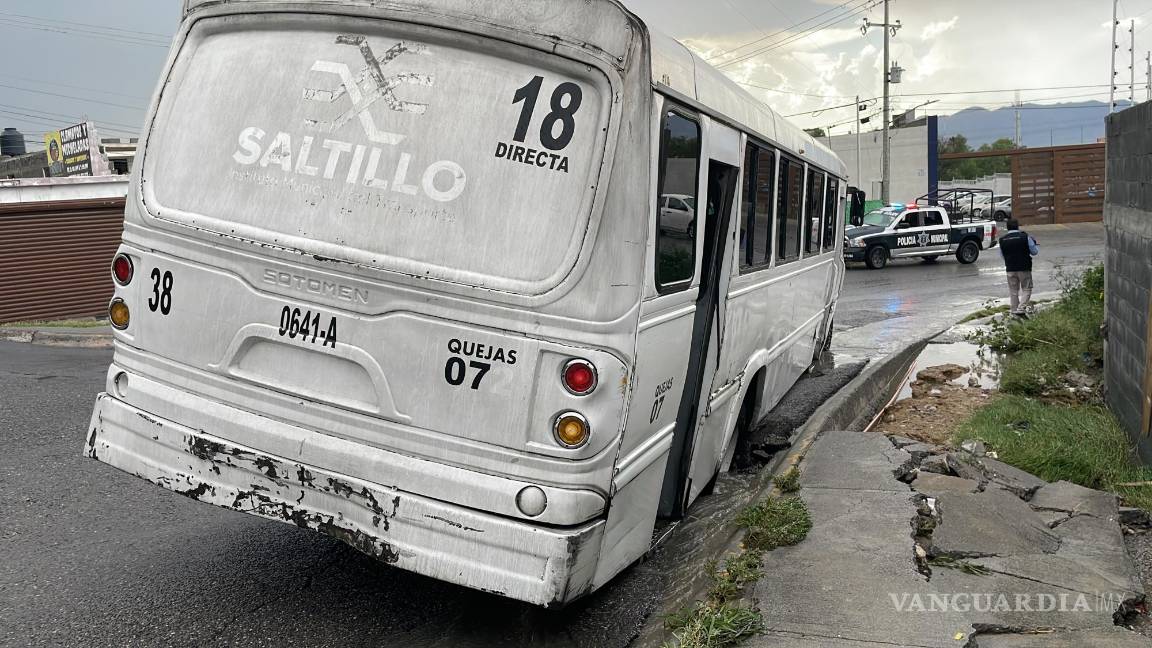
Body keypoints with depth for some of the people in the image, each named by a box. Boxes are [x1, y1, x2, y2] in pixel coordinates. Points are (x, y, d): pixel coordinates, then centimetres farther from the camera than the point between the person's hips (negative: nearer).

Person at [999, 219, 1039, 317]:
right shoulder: (1025, 237, -9)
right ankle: (1021, 309, -8)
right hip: (1024, 268, -3)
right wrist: (1036, 244, 19)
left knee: (1013, 291, 12)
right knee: (1026, 289, 7)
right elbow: (1034, 251, -1)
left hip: (1010, 269, 3)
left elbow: (1002, 255, 11)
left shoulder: (1003, 240, 1)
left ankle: (1015, 311, 14)